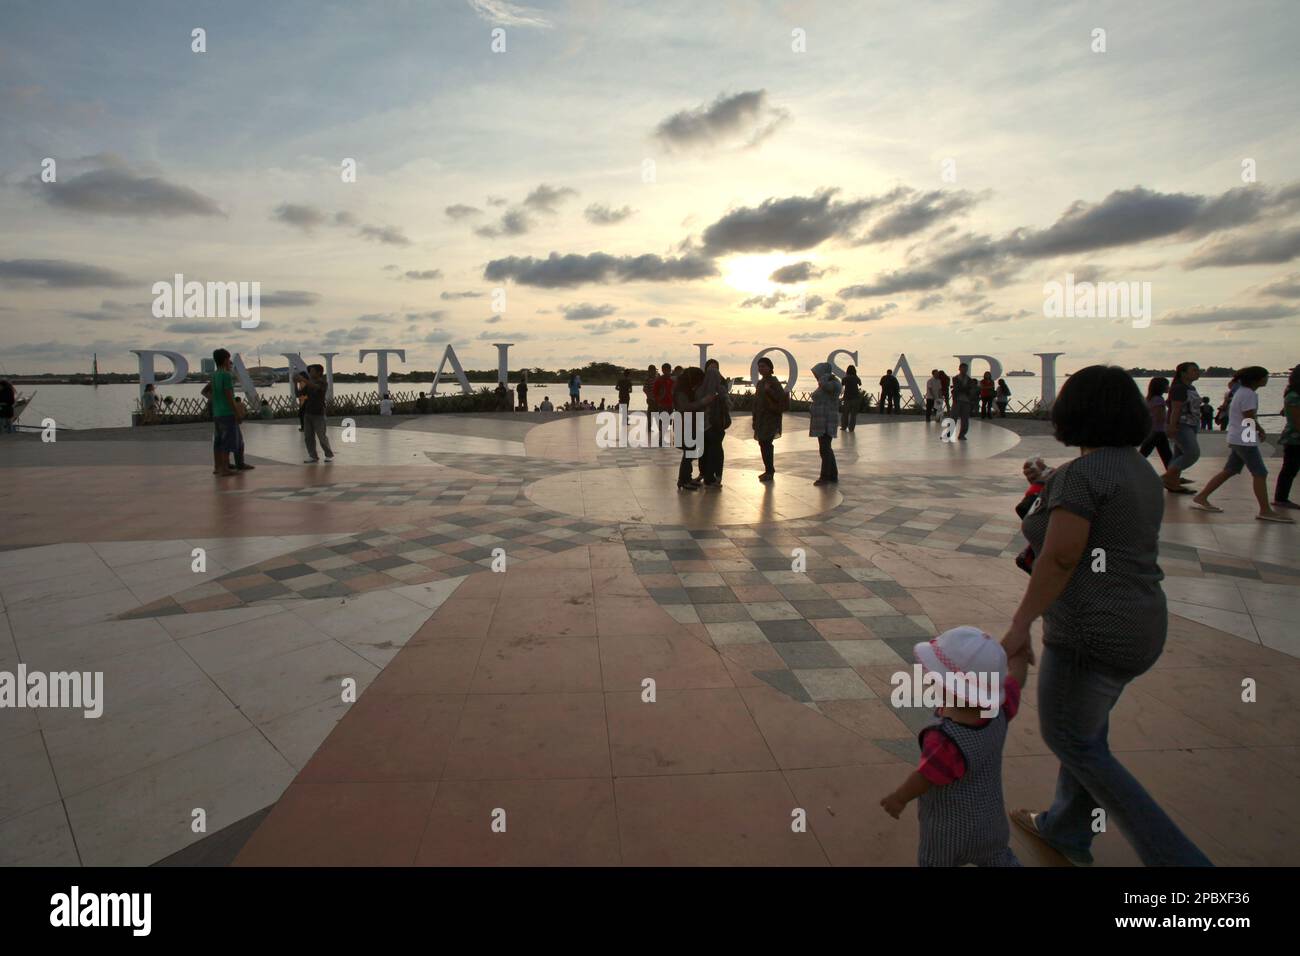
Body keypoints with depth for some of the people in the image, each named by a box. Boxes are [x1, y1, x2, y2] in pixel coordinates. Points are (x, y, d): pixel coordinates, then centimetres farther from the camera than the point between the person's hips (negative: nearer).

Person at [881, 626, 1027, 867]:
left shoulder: (946, 742, -39)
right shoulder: (998, 711, -21)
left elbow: (924, 778, -24)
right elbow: (1015, 676, -4)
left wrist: (898, 799, -7)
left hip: (948, 829, -6)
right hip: (991, 819, 6)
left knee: (934, 862, 18)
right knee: (999, 859, 30)